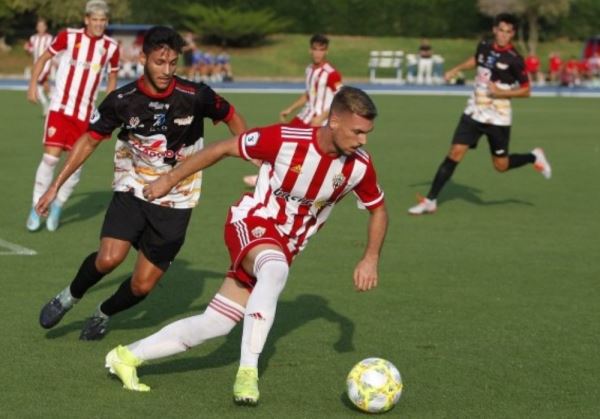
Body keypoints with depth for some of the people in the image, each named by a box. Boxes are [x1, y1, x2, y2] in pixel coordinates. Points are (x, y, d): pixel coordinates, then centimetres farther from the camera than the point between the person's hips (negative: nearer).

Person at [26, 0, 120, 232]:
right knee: (51, 156, -10)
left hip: (85, 113, 3)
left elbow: (112, 77, 16)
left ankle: (57, 206, 19)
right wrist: (33, 85, -3)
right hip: (60, 107, -2)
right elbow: (43, 58, 6)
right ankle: (36, 208, 3)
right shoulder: (68, 37, -5)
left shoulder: (111, 47, 2)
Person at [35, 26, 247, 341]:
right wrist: (55, 186, 2)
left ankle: (104, 314, 30)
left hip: (175, 202, 0)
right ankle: (69, 297, 8)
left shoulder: (196, 96, -16)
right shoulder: (122, 100, -11)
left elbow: (231, 118, 3)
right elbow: (90, 140, 3)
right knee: (108, 259, -23)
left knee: (142, 286, -3)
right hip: (131, 192, 0)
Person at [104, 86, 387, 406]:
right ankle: (247, 372, -40)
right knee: (276, 269, -41)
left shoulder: (359, 166, -12)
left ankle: (127, 357, 14)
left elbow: (378, 209, 8)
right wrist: (170, 179, -6)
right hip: (253, 223, -5)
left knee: (214, 324, -1)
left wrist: (371, 259, -4)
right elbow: (223, 148, -11)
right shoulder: (285, 139, -24)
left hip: (285, 246, 5)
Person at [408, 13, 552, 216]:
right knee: (455, 153, -7)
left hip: (497, 119, -4)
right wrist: (456, 69, 19)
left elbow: (525, 90, -9)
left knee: (501, 165, 5)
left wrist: (501, 92, -20)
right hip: (474, 113, 4)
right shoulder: (484, 47, 1)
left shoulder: (514, 59, -14)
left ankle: (534, 157, 34)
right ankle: (430, 201, -4)